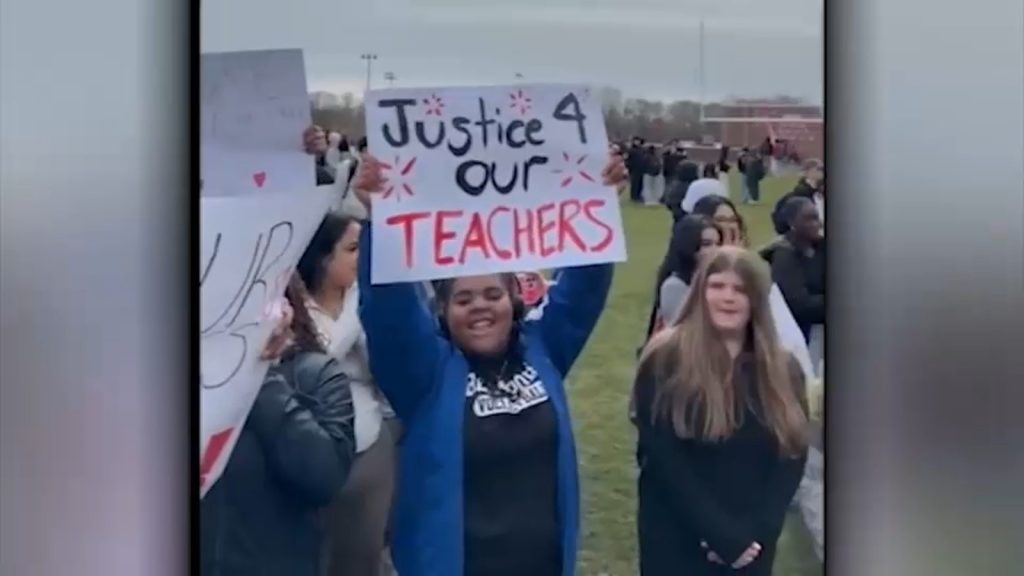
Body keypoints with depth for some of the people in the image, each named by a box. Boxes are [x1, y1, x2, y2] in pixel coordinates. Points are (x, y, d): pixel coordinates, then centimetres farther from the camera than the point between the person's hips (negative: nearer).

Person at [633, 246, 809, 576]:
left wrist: (756, 533, -12)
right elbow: (661, 458, -12)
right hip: (677, 541, -3)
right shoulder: (665, 360, -6)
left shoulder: (783, 370, 6)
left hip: (751, 546, 4)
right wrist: (722, 534, -16)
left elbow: (792, 459, 2)